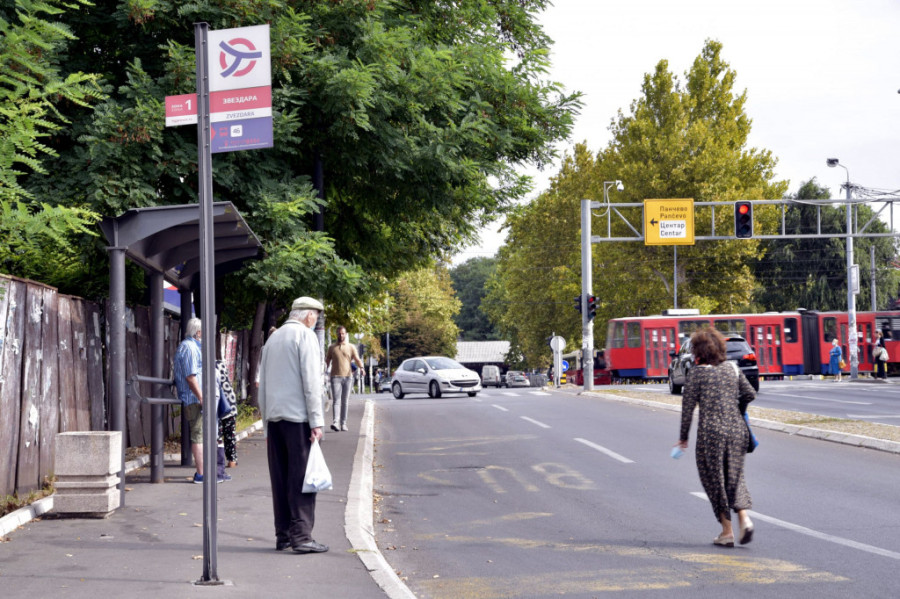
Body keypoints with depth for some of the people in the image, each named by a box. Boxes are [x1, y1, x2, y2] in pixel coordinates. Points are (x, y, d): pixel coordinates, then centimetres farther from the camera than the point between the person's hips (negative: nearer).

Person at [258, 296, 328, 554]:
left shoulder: (273, 338, 18)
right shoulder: (305, 335, -4)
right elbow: (311, 381, -12)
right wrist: (316, 421, -12)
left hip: (274, 417, 7)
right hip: (298, 417, -7)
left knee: (280, 479, 9)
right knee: (301, 478, -8)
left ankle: (283, 535, 10)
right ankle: (301, 536, -12)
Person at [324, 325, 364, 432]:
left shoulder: (351, 347, 11)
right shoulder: (332, 347, 12)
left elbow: (357, 359, 3)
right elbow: (327, 361, 14)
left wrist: (361, 367, -17)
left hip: (347, 376, 1)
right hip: (336, 376, -1)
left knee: (345, 402, 4)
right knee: (336, 400, -13)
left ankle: (343, 423, 8)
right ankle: (335, 422, -25)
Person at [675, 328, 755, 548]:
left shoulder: (697, 373, -4)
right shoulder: (733, 369, 8)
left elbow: (688, 406, -4)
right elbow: (750, 394, 9)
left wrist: (683, 437, 3)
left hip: (711, 432, -4)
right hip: (736, 430, 4)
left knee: (714, 479, 7)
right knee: (735, 476, 15)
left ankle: (727, 532, 8)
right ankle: (744, 517, -9)